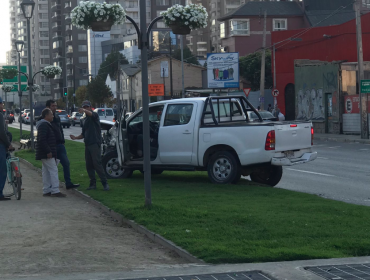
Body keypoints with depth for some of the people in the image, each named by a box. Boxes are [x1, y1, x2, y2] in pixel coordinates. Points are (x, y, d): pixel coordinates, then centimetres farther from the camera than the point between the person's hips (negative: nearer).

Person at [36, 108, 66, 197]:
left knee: (46, 171, 12)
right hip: (46, 153, -11)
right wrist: (48, 151, -24)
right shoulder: (44, 125, -15)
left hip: (45, 153, 11)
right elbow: (42, 140, -23)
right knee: (53, 170, -11)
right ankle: (55, 191, -13)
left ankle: (46, 191, 15)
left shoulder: (46, 124, 19)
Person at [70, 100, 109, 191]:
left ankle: (105, 183, -10)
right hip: (87, 145, 8)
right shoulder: (85, 121, 21)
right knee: (89, 165, 6)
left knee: (97, 164, -12)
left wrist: (85, 111, -50)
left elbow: (91, 114, -28)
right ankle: (93, 183, 12)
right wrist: (75, 137, 6)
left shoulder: (95, 115, -1)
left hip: (95, 144, -8)